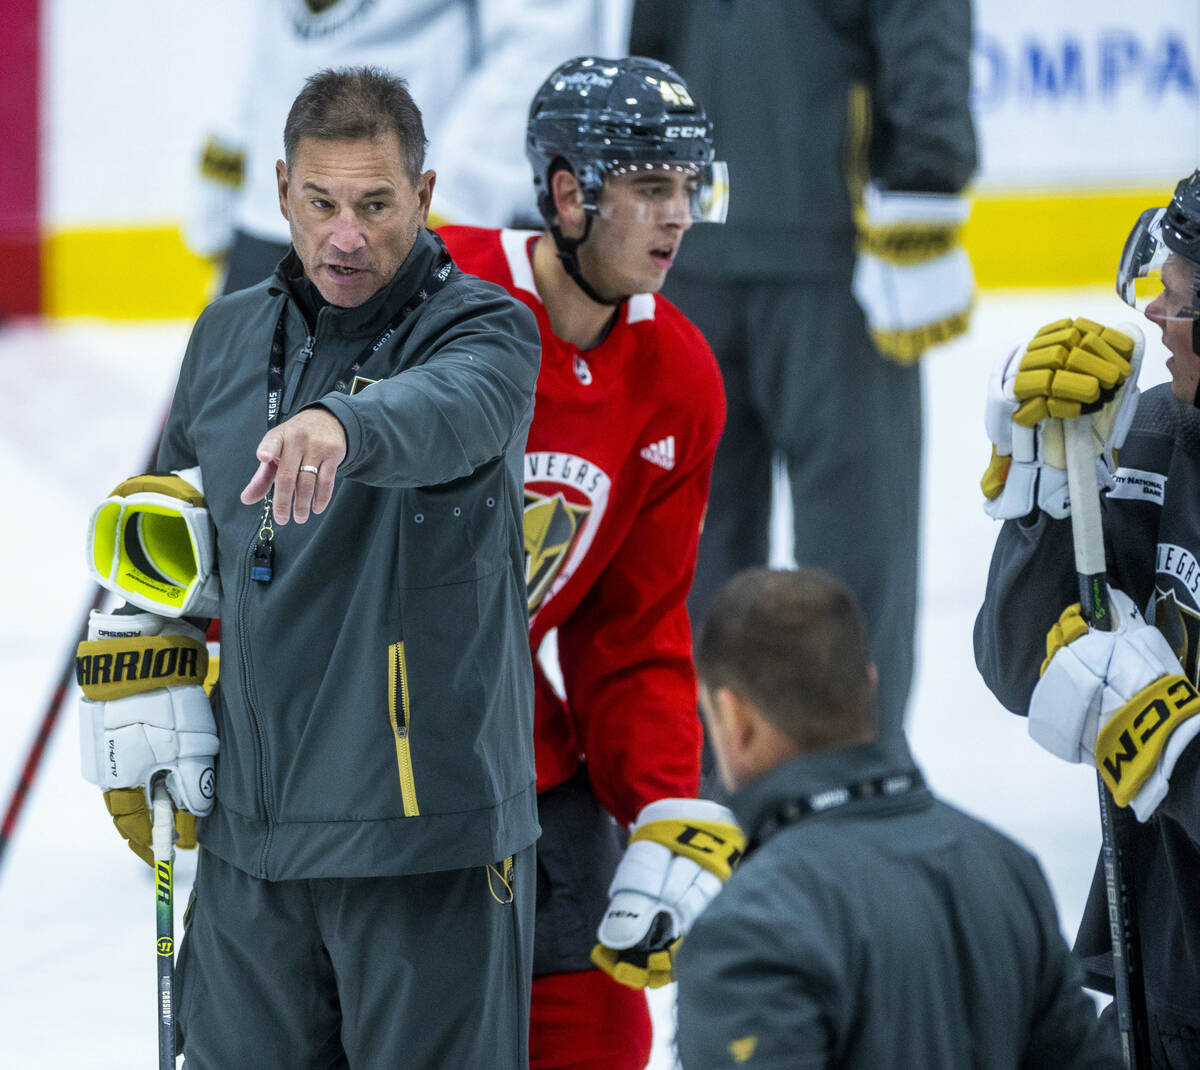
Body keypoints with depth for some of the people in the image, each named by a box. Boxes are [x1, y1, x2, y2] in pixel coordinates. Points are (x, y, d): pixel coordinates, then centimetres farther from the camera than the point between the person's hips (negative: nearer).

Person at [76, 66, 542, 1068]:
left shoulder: (485, 329, -7)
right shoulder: (229, 338, 12)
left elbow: (449, 411, -32)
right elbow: (152, 530, 25)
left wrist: (342, 425, -52)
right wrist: (141, 679, 12)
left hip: (427, 835, -5)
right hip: (249, 833, 5)